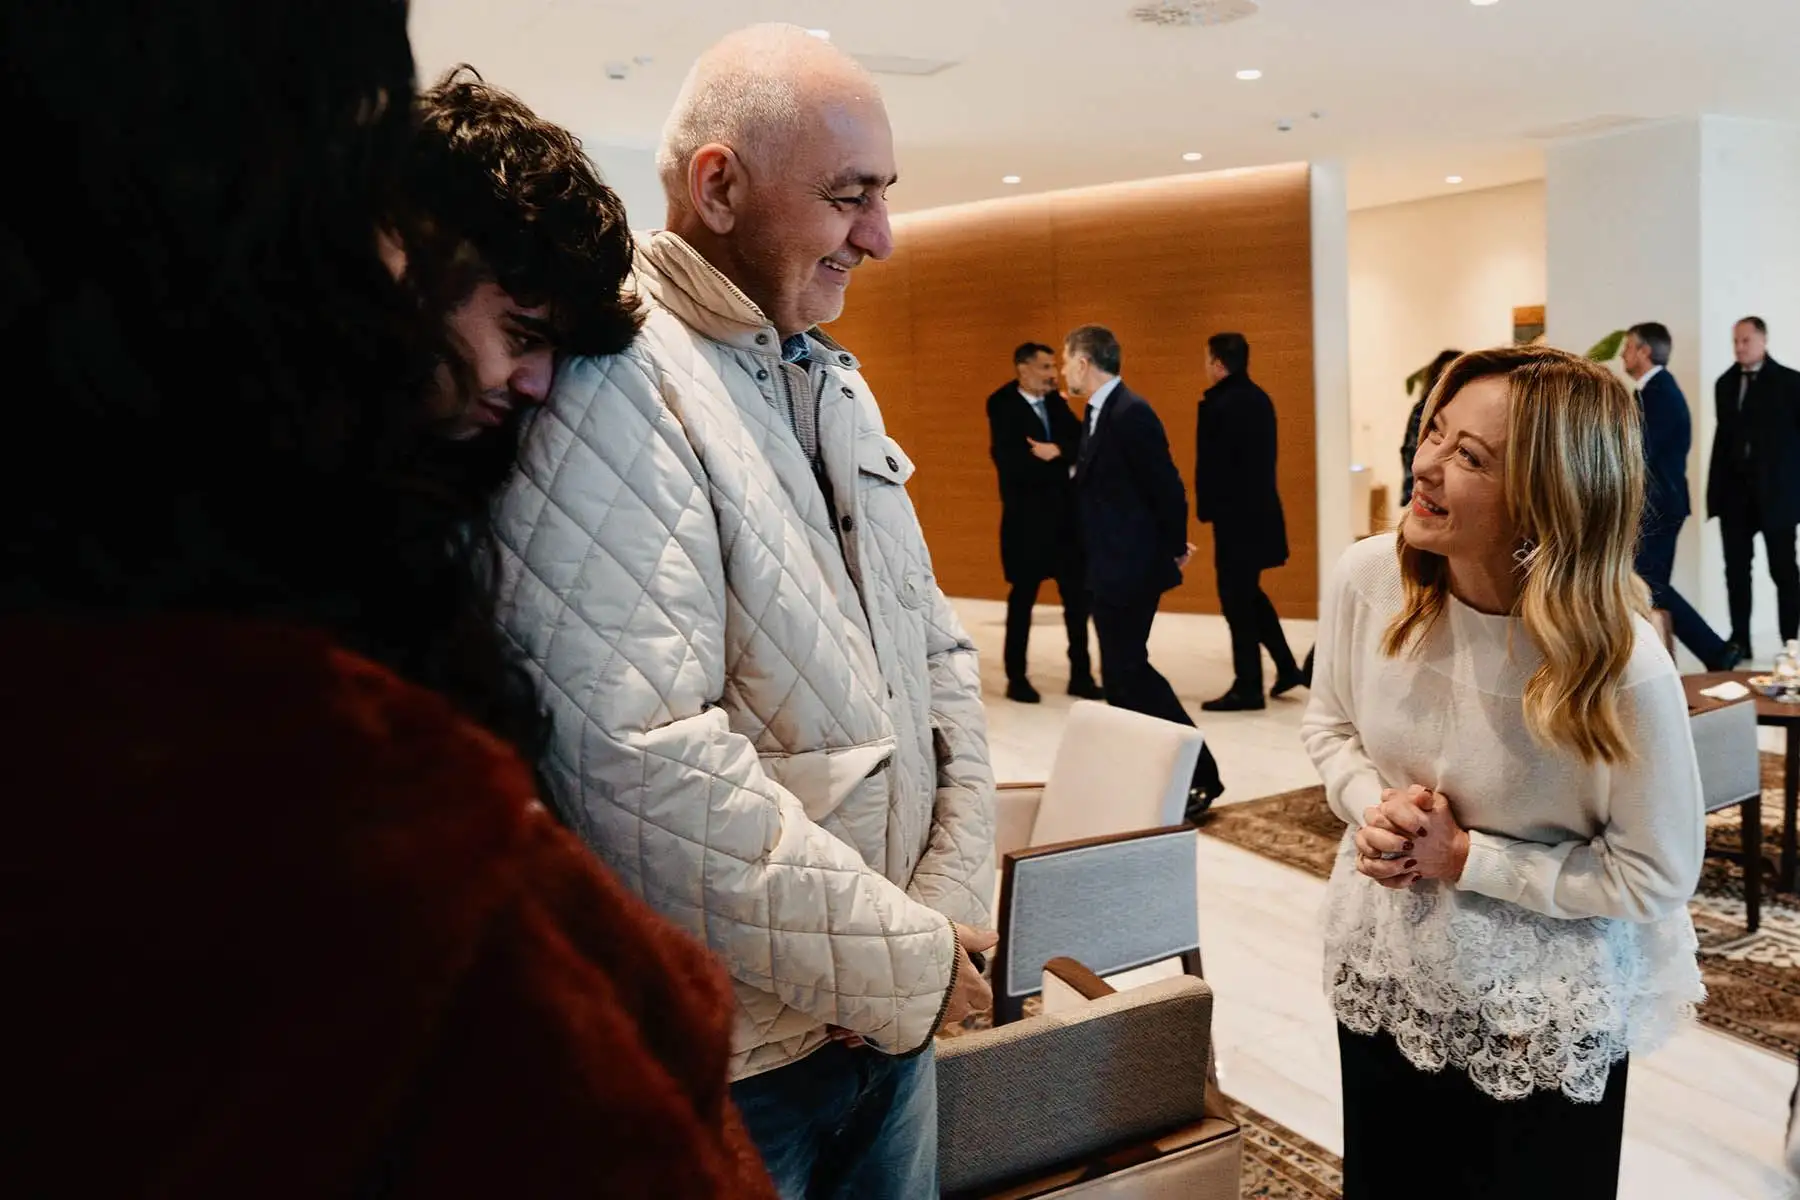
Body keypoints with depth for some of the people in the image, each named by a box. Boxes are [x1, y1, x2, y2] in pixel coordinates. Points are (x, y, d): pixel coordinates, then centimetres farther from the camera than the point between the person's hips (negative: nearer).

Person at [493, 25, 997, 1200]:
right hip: (719, 1061, -7)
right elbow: (647, 774, -28)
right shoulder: (606, 388, -19)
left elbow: (938, 651, 9)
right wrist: (911, 964, -18)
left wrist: (955, 907, -3)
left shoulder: (834, 378, 8)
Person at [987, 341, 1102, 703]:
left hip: (1066, 515, 5)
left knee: (1078, 595, 7)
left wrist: (1057, 452, -20)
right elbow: (1012, 463, -20)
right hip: (1027, 519, -5)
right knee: (1022, 598, 4)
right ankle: (1016, 678, 15)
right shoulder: (1003, 406, -8)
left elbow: (1083, 444, -1)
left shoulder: (1056, 402, 9)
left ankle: (1081, 675, 17)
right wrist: (1063, 463, -12)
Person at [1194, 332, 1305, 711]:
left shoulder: (1219, 405, -17)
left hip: (1236, 515, -9)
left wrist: (1205, 508, -4)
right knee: (1249, 593, 20)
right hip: (1261, 510, 9)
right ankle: (1286, 667, 22)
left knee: (1237, 599, -1)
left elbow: (1211, 463, -17)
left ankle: (1248, 688, 6)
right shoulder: (1260, 399, 10)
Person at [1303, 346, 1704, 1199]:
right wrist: (1372, 808, -16)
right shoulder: (1365, 579, -16)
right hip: (1379, 978, 4)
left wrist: (1462, 858, -21)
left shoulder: (1621, 666, -28)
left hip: (1544, 1024, -4)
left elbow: (1655, 875, -17)